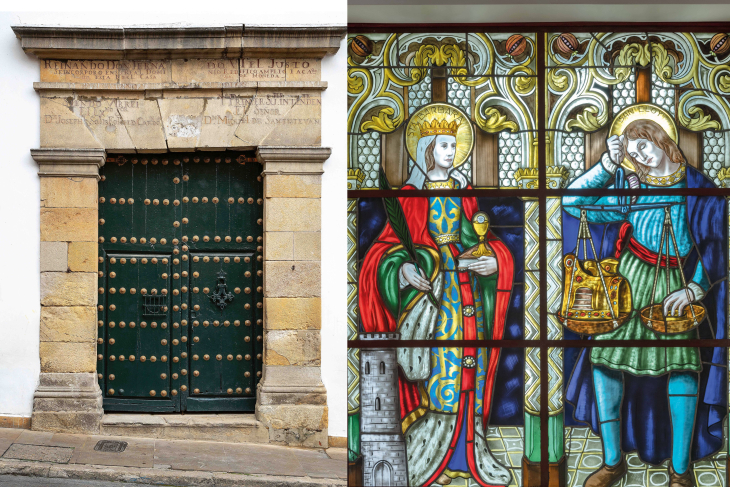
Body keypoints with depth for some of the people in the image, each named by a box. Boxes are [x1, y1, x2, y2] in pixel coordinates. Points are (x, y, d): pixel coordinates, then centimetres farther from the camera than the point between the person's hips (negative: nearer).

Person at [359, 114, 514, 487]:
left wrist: (494, 262, -4)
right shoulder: (411, 194, 1)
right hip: (428, 287, -4)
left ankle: (470, 449, 11)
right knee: (437, 367, -7)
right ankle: (431, 457, 1)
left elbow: (484, 239, 16)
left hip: (466, 284, 4)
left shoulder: (464, 191, 14)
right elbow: (392, 243, -1)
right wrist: (404, 268, -20)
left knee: (470, 362, 2)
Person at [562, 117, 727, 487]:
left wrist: (693, 289, -15)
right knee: (604, 352, -11)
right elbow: (572, 202, 5)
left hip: (674, 287, -2)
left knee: (680, 360, -18)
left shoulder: (698, 189, 3)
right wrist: (608, 164, 0)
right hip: (630, 280, 2)